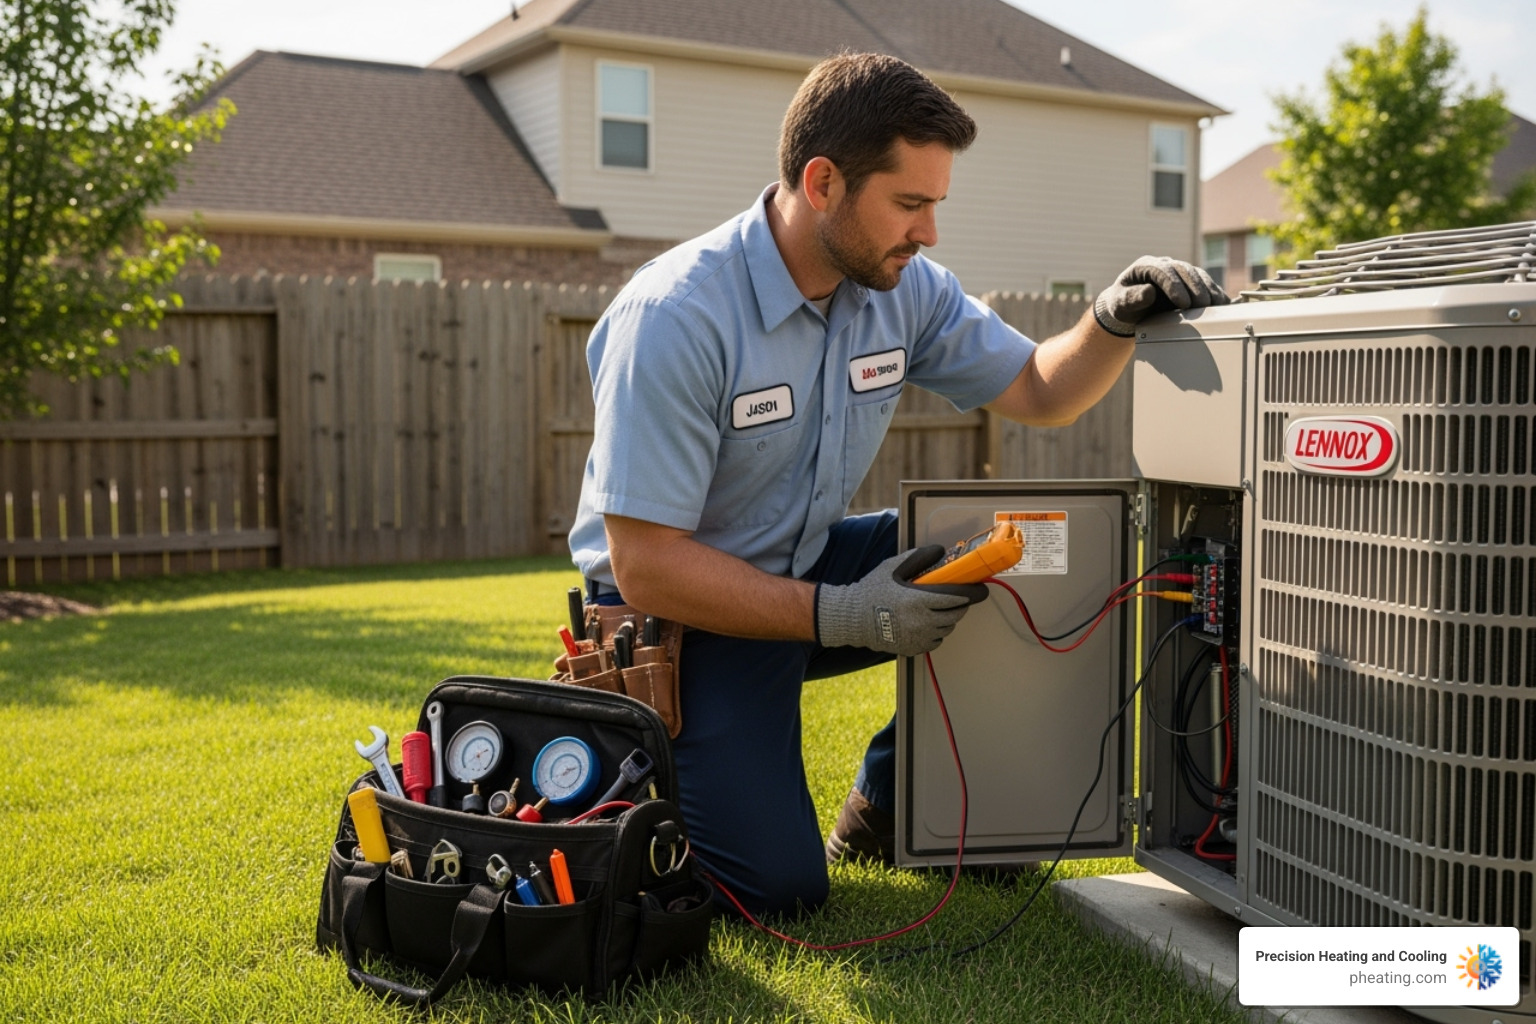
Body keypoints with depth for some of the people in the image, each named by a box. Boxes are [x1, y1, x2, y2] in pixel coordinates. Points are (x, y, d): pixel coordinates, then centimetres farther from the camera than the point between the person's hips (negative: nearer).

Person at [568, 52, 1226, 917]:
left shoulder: (905, 289, -5)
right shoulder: (675, 319, -27)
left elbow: (1041, 394, 4)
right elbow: (646, 567, -27)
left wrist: (1116, 322, -18)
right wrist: (841, 616, -30)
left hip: (808, 567, 7)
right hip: (687, 608, -6)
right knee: (780, 888, -18)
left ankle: (887, 804, 7)